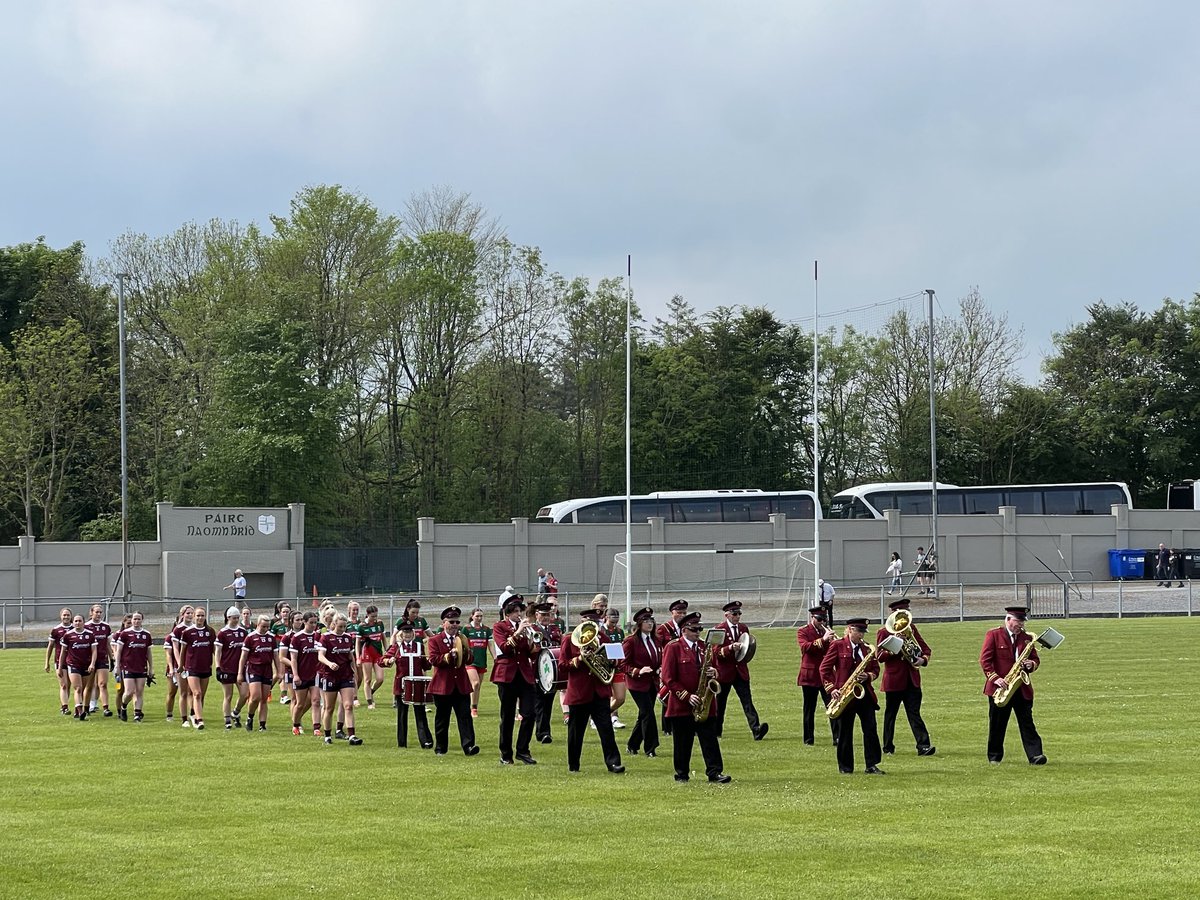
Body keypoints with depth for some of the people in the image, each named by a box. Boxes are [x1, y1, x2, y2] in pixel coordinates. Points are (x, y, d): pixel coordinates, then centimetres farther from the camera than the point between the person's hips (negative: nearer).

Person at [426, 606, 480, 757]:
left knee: (465, 715, -7)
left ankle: (468, 745, -13)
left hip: (461, 685, 3)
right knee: (441, 718, 6)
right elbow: (433, 659, -10)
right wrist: (449, 656, -21)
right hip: (443, 685, -2)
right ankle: (440, 748, 15)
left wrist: (465, 651, -13)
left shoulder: (462, 640, 14)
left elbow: (469, 660, 7)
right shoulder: (435, 641, 2)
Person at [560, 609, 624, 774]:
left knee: (606, 728, -8)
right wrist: (578, 660, -19)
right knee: (576, 730, 6)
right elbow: (562, 664, -3)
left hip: (600, 692, 2)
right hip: (579, 693, -2)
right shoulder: (570, 640, 0)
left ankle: (613, 762, -11)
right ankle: (573, 765, 17)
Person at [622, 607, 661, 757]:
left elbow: (660, 660, 22)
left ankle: (632, 746, 24)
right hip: (637, 683, -7)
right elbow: (624, 664, -11)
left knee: (644, 716, 11)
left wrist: (661, 669, 0)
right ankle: (650, 748, -6)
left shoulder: (655, 641, 11)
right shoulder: (631, 641, -10)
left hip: (652, 683, 7)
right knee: (648, 714, -12)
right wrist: (639, 671, -25)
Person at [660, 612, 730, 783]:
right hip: (681, 705, -4)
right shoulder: (673, 648, -4)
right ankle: (682, 774, 15)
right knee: (683, 742, 5)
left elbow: (711, 669, 22)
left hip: (705, 705, 4)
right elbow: (668, 679, -8)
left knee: (710, 740, -3)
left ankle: (715, 772, -5)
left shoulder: (704, 646, 12)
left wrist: (713, 673, -4)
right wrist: (687, 696, -15)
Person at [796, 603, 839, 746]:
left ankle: (837, 737, -9)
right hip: (810, 676, -3)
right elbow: (805, 647, -18)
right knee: (809, 710, 3)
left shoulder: (827, 631, 13)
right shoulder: (802, 632, 1)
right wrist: (822, 640, -28)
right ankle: (809, 739, 10)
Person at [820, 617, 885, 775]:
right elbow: (825, 668, -3)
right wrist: (831, 688, -12)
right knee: (845, 732, 3)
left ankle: (872, 765, 0)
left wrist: (868, 676, -7)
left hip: (864, 693, 4)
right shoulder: (837, 646, -1)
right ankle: (845, 767, 10)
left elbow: (875, 669, 16)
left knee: (870, 729, -4)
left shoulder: (867, 648, 12)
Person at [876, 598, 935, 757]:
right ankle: (888, 747, 18)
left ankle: (923, 746, -11)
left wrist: (923, 659, -10)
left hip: (911, 679, 3)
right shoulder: (884, 632, -4)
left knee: (914, 713, -4)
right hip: (894, 680, -3)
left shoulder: (911, 628, 10)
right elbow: (880, 657, -9)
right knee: (890, 714, 7)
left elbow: (925, 648, 11)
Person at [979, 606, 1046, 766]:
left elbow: (1035, 659, 17)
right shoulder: (993, 635, -1)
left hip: (1022, 689, 3)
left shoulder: (1027, 638, 13)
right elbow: (985, 659, -6)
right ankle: (994, 757, 15)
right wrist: (994, 678, -17)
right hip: (999, 687, -3)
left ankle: (1035, 755, -11)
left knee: (1027, 723, -5)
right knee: (997, 724, 4)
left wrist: (1031, 664, -7)